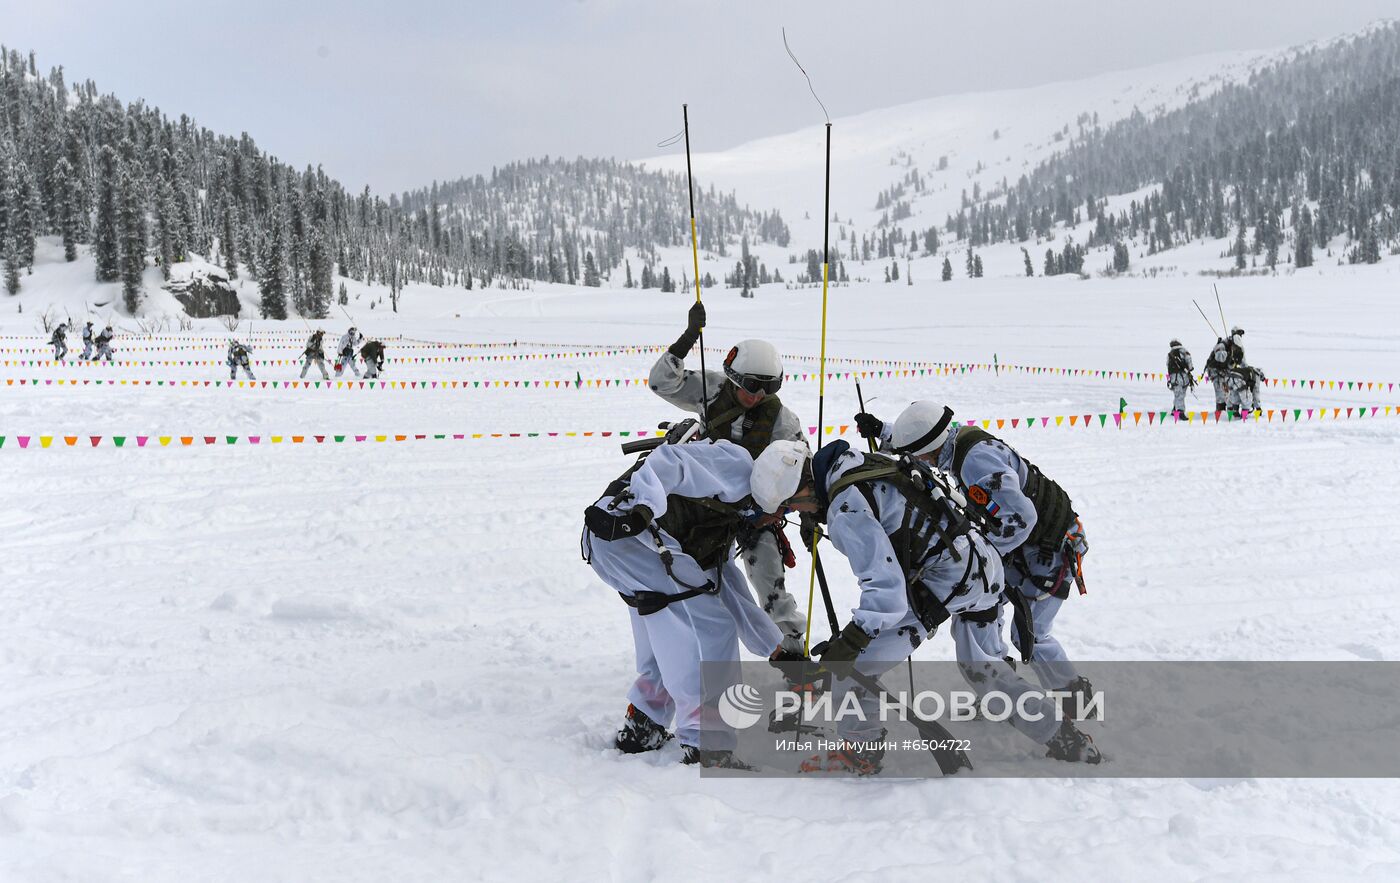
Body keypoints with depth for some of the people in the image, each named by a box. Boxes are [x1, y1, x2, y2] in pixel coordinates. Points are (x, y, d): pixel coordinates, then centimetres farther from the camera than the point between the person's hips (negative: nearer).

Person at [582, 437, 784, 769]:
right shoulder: (737, 461, 5)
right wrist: (642, 507, -30)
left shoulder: (730, 516, 31)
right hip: (631, 532, -10)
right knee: (709, 630, -6)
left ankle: (641, 729, 31)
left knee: (670, 642, 21)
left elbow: (724, 583, 33)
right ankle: (706, 747, -6)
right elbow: (667, 461, -11)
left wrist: (774, 646, 36)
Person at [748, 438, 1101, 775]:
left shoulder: (846, 509, -22)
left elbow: (886, 585, -27)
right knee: (985, 668, 27)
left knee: (850, 663, -4)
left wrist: (850, 641, -29)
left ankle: (860, 750, 11)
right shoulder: (854, 461, 6)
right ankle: (1065, 739, 34)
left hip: (942, 579, -10)